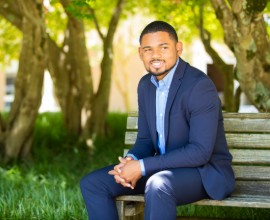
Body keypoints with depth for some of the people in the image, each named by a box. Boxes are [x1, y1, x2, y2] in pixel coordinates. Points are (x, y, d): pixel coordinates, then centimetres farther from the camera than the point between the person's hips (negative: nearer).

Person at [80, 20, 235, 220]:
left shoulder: (200, 85, -20)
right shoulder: (146, 84, 7)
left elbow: (200, 151, -25)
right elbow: (145, 139, 12)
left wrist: (142, 167, -25)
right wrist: (130, 161, -13)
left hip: (205, 172, -8)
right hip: (164, 168, 8)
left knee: (158, 185, -39)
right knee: (92, 183, -3)